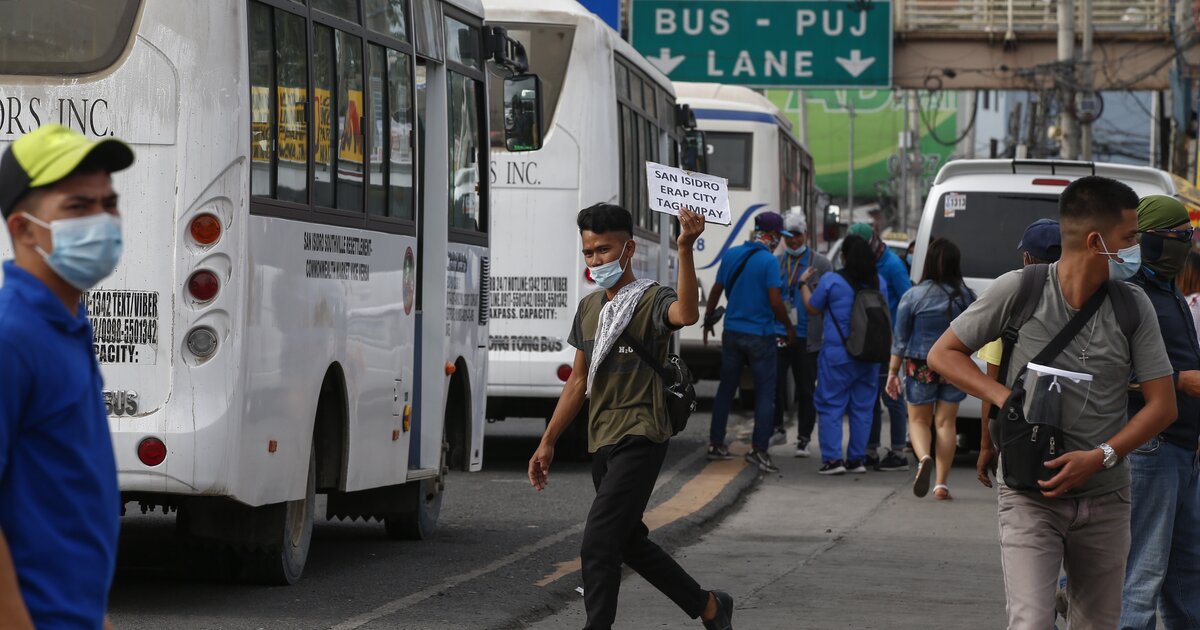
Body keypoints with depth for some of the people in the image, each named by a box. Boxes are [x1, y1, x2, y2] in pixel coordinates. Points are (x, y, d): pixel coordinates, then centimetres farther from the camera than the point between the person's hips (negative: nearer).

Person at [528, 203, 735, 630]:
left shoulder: (652, 301, -9)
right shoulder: (589, 308, 14)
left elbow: (686, 314, -34)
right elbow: (579, 381, 19)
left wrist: (685, 249, -43)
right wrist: (548, 442, 17)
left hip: (640, 438, -9)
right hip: (602, 442, 9)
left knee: (598, 545, -17)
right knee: (629, 542, 17)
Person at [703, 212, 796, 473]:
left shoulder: (731, 255, 4)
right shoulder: (769, 261, -15)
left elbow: (716, 290, 11)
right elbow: (775, 301, -18)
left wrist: (709, 320, 24)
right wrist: (789, 327, -4)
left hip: (732, 333, 6)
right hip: (759, 337, -6)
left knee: (726, 389, 14)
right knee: (765, 393, 1)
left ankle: (716, 443, 18)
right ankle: (758, 449, -5)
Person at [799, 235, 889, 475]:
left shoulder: (831, 281, -10)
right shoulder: (879, 282, 5)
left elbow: (813, 309, 3)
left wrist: (804, 284, 16)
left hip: (837, 355, -4)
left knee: (831, 407, 1)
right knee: (862, 408, 10)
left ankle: (833, 458, -5)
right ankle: (857, 459, 11)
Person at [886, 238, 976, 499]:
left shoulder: (913, 296, -7)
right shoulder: (966, 297, -5)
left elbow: (900, 338, -2)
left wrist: (893, 372, 4)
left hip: (920, 367, -1)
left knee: (918, 420, 12)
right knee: (946, 422, 9)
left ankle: (924, 458, -18)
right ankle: (942, 483, 7)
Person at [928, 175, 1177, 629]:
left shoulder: (1134, 307, 1)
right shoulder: (1018, 291, -7)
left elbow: (1162, 404, 2)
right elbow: (943, 354, 3)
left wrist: (1101, 457, -13)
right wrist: (1007, 399, -12)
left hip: (1105, 499, 4)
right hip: (1031, 499, -4)